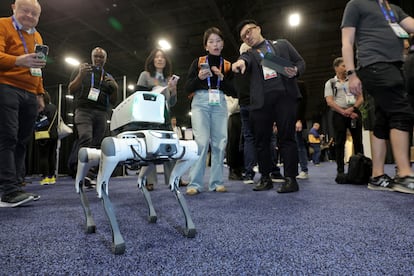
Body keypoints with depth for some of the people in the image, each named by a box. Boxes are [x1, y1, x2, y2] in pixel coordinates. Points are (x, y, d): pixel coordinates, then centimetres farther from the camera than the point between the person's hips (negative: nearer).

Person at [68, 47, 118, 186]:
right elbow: (71, 90, 7)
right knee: (85, 138, -26)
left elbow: (113, 101, 20)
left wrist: (115, 88, 1)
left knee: (97, 145, -6)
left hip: (102, 113, 3)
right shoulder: (82, 71, 19)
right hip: (84, 110, -3)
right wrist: (81, 75, -7)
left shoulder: (109, 77, 25)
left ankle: (91, 176, -3)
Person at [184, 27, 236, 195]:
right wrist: (199, 77, -11)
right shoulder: (198, 62, 12)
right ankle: (195, 184, -14)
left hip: (220, 104, 3)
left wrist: (222, 77, -5)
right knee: (201, 141, -16)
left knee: (219, 143, -4)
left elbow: (233, 92, 10)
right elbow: (187, 88, 7)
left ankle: (216, 182, 3)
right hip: (200, 102, -2)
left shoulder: (227, 65, 17)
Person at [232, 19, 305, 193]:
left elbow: (300, 62, 17)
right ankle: (265, 178, 13)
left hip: (284, 95, -1)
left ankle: (290, 178, -1)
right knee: (261, 140, 2)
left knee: (286, 137, -6)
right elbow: (245, 60, -6)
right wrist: (240, 62, -31)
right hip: (261, 100, 2)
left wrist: (295, 71, -6)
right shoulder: (249, 54, 19)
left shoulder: (282, 44, 21)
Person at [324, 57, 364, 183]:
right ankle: (340, 171, -5)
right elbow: (329, 101, -2)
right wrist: (344, 112, -13)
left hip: (354, 112, 3)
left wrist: (352, 108, -10)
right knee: (339, 143, -6)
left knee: (358, 141, 0)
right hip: (339, 114, -2)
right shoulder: (330, 83, 10)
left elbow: (361, 99, 10)